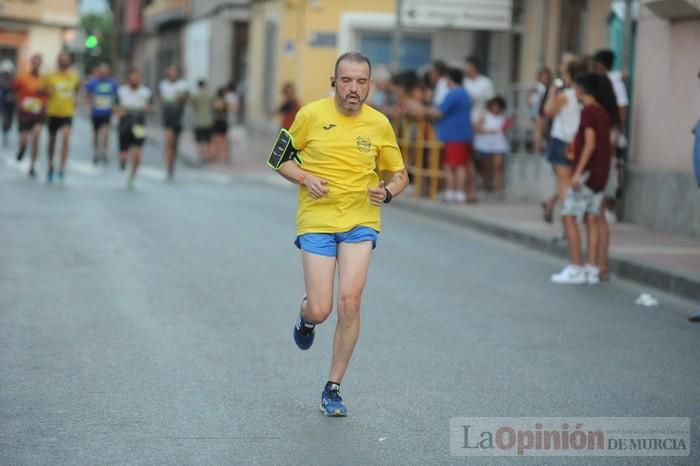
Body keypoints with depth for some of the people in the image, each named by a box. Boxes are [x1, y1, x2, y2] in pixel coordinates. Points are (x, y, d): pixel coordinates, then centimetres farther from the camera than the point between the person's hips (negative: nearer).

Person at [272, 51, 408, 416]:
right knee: (320, 311, -7)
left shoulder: (379, 124, 2)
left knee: (349, 301, -14)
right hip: (316, 221, -1)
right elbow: (281, 160, 7)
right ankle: (305, 316, 34)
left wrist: (386, 191, -10)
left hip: (361, 222, 1)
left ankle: (333, 389, 1)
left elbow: (399, 175, 13)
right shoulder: (311, 115, -3)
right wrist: (306, 179, -12)